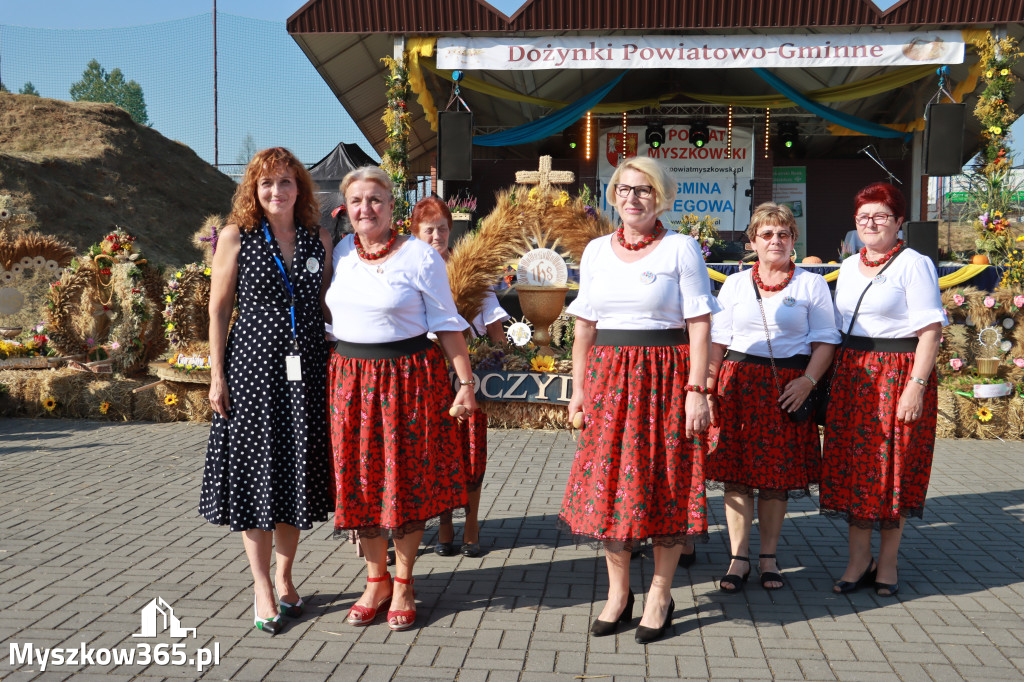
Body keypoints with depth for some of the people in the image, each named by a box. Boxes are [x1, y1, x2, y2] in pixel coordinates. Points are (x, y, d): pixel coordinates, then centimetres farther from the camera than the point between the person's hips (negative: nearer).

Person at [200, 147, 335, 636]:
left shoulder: (319, 239, 6)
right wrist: (216, 375, -5)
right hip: (253, 366, -3)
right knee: (255, 473, 2)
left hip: (306, 370, 3)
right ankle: (263, 589, 14)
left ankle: (284, 576, 26)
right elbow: (219, 308, -1)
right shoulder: (236, 237, -1)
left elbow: (324, 304, 11)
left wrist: (334, 366, 5)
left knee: (298, 472, 9)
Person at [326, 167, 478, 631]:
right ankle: (376, 580, 24)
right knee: (361, 480, 8)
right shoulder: (342, 252, 7)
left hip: (408, 376, -4)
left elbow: (446, 322, -6)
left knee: (408, 479, 3)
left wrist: (466, 382, -8)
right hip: (351, 378, 4)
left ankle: (402, 584, 18)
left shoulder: (419, 256, -6)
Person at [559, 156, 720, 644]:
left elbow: (700, 326, -5)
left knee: (666, 484, 1)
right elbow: (584, 326, 12)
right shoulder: (596, 251, 11)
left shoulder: (681, 248, -1)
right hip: (608, 377, 4)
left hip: (665, 375, -4)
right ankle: (618, 593, 20)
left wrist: (697, 390, -13)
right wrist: (578, 388, 7)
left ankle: (660, 596, 17)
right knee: (607, 482, 5)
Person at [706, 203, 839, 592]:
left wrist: (808, 381, -11)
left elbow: (825, 340, 4)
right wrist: (707, 385, 1)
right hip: (738, 383, 1)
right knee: (735, 473, -2)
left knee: (777, 476, 2)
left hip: (788, 387, -1)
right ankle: (739, 558, 7)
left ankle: (769, 558, 15)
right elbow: (717, 339, 11)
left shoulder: (811, 284, 8)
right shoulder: (735, 284, 12)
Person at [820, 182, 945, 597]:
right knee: (853, 466, 5)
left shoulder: (914, 264, -6)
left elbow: (930, 329, -12)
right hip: (852, 376, 6)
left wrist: (916, 386, -20)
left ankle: (887, 562, 15)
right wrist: (830, 377, 12)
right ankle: (859, 559, 15)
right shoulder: (849, 266, 14)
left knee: (893, 468, 2)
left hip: (899, 375, -6)